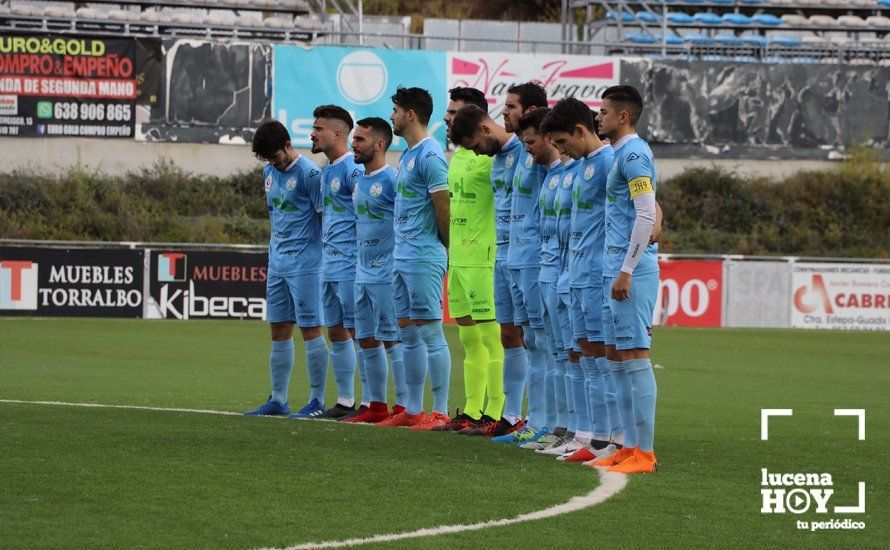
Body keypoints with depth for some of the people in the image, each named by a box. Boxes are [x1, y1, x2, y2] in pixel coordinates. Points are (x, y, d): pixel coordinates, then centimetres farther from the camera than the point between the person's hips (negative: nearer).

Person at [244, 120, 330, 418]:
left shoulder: (309, 174, -12)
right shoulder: (270, 173, 13)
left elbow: (325, 218, -10)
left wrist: (327, 260, -11)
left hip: (305, 264, -8)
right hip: (278, 265, 8)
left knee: (310, 329, -4)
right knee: (279, 332, 9)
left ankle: (317, 400, 0)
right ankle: (278, 400, 13)